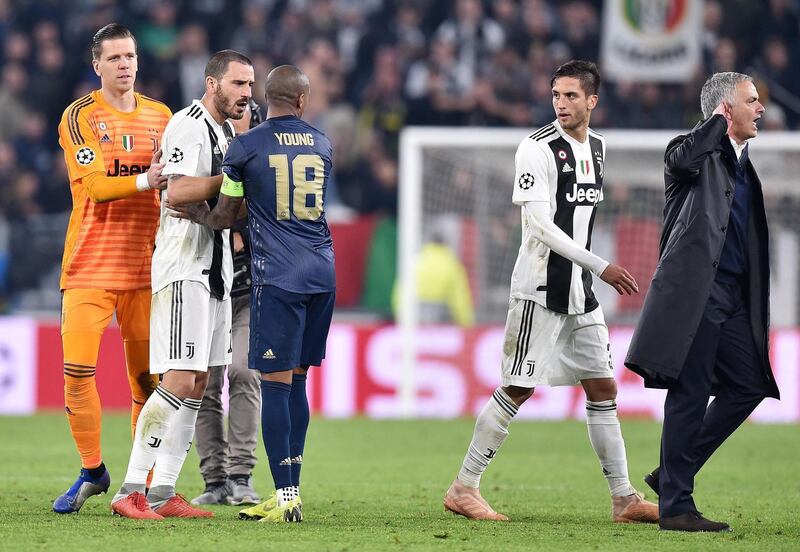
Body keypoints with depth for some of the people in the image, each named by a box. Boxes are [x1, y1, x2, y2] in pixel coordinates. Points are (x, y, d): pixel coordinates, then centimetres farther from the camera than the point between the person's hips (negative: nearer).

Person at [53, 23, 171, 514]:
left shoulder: (161, 116, 11)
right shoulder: (79, 116, -2)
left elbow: (176, 181, 19)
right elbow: (95, 185, -13)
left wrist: (172, 179, -3)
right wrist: (146, 180, -27)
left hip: (145, 266, 3)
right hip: (90, 265, -3)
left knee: (148, 380, -1)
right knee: (77, 369, -8)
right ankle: (92, 471, 9)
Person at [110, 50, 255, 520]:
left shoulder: (226, 130, 18)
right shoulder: (190, 126, -13)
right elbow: (177, 193, -24)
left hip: (214, 266, 10)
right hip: (183, 267, -10)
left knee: (199, 383, 7)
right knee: (179, 381, -15)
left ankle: (163, 495, 8)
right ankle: (131, 492, -14)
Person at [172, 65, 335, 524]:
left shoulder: (246, 147, -4)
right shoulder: (323, 145, 11)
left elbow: (225, 218, 4)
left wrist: (199, 215, 27)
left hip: (278, 275, -5)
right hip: (323, 271, 5)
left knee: (276, 383, -4)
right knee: (296, 380, 11)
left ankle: (286, 497, -10)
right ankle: (290, 493, 12)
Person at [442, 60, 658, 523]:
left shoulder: (597, 146, 12)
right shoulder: (538, 149, -13)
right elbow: (541, 225, -19)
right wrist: (600, 267, -22)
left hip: (581, 293, 8)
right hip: (540, 289, -8)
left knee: (603, 389, 7)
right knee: (518, 389, -6)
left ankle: (625, 499, 11)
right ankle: (463, 489, 3)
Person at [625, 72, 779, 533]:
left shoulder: (745, 166, 21)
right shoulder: (700, 153, -3)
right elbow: (684, 158, -30)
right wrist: (719, 120, -15)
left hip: (735, 297, 8)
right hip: (695, 292, -8)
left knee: (750, 386, 5)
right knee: (690, 394, -7)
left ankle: (674, 474, 16)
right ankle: (676, 506, -4)